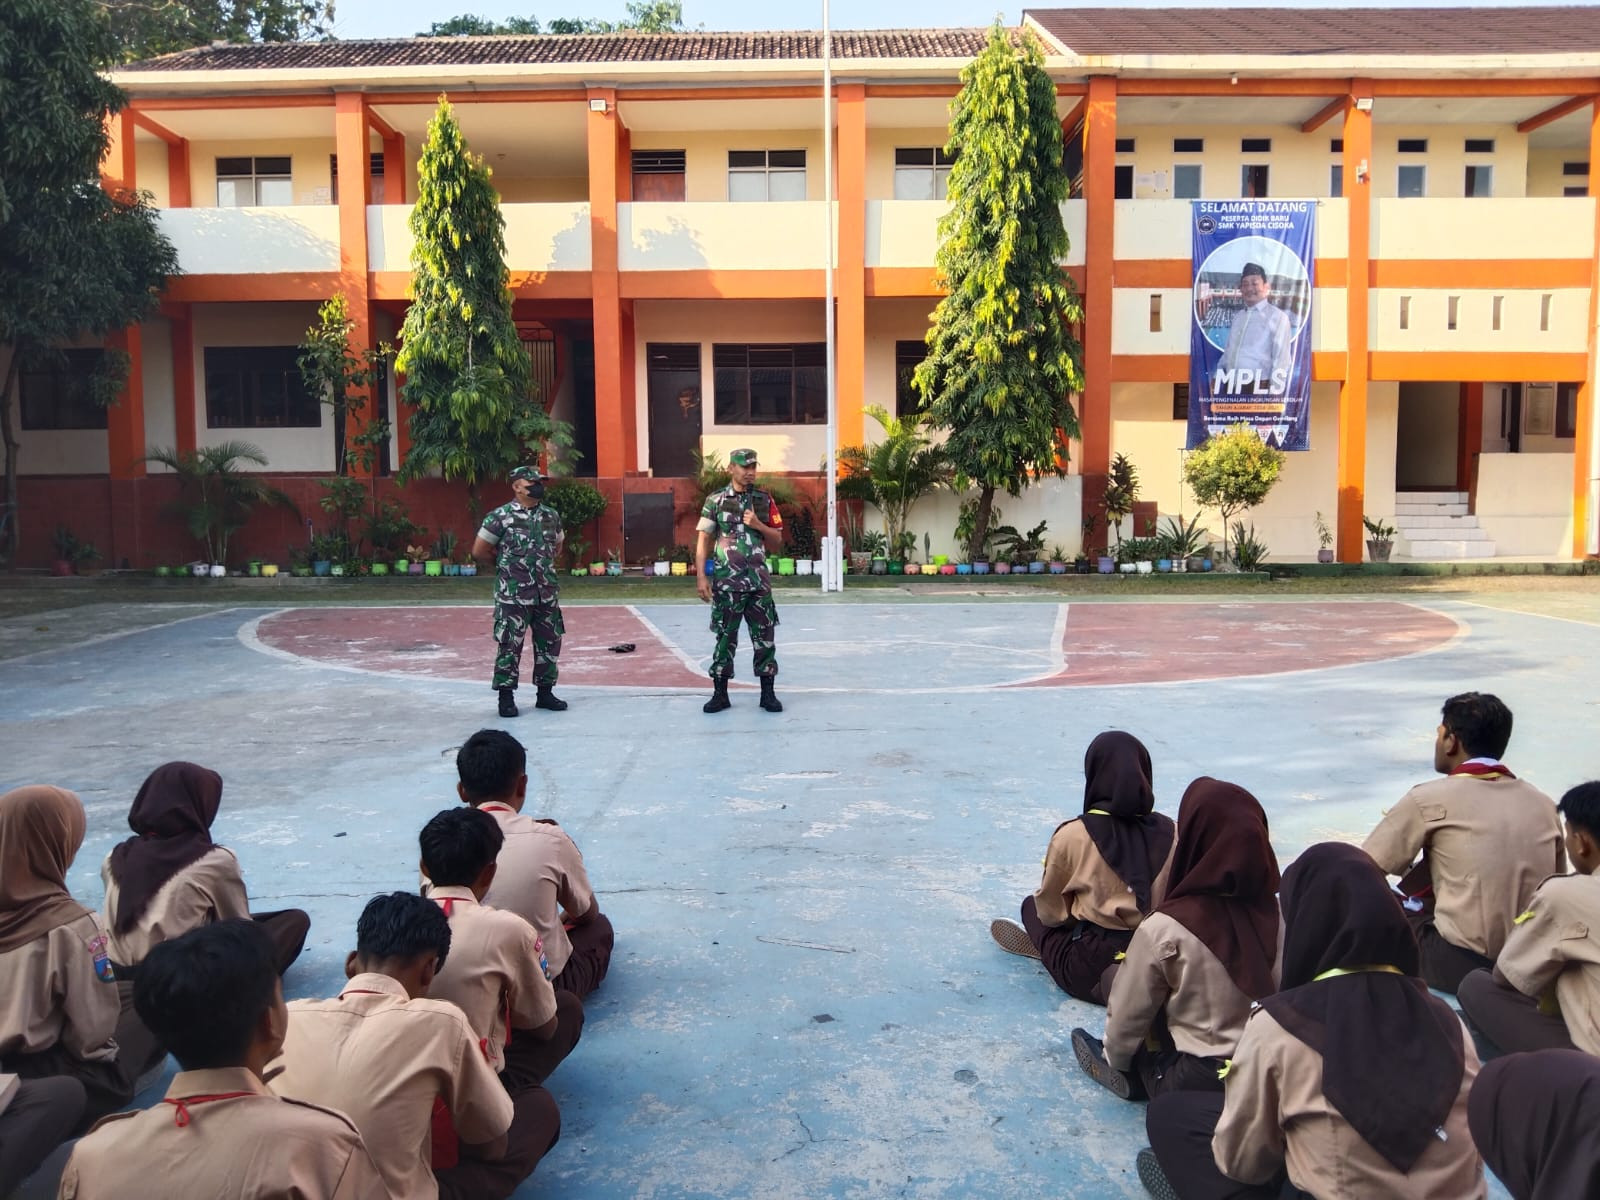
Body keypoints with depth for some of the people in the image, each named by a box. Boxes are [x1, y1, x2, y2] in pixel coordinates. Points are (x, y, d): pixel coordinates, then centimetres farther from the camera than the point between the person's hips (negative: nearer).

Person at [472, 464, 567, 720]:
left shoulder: (551, 516, 7)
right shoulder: (500, 517, -9)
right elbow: (479, 552, -3)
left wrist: (541, 565, 12)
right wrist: (504, 565, 7)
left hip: (547, 594, 5)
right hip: (513, 595, -5)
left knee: (549, 642, 9)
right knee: (509, 645, -2)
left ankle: (545, 692, 21)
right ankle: (506, 697, 8)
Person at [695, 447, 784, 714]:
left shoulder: (764, 501, 7)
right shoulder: (715, 501, 0)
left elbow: (777, 542, 9)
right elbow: (703, 541, 0)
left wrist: (758, 525, -8)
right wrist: (701, 577, -9)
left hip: (759, 580, 2)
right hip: (726, 581, -2)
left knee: (765, 636, 3)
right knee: (725, 637, 3)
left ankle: (768, 694, 13)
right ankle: (720, 694, 13)